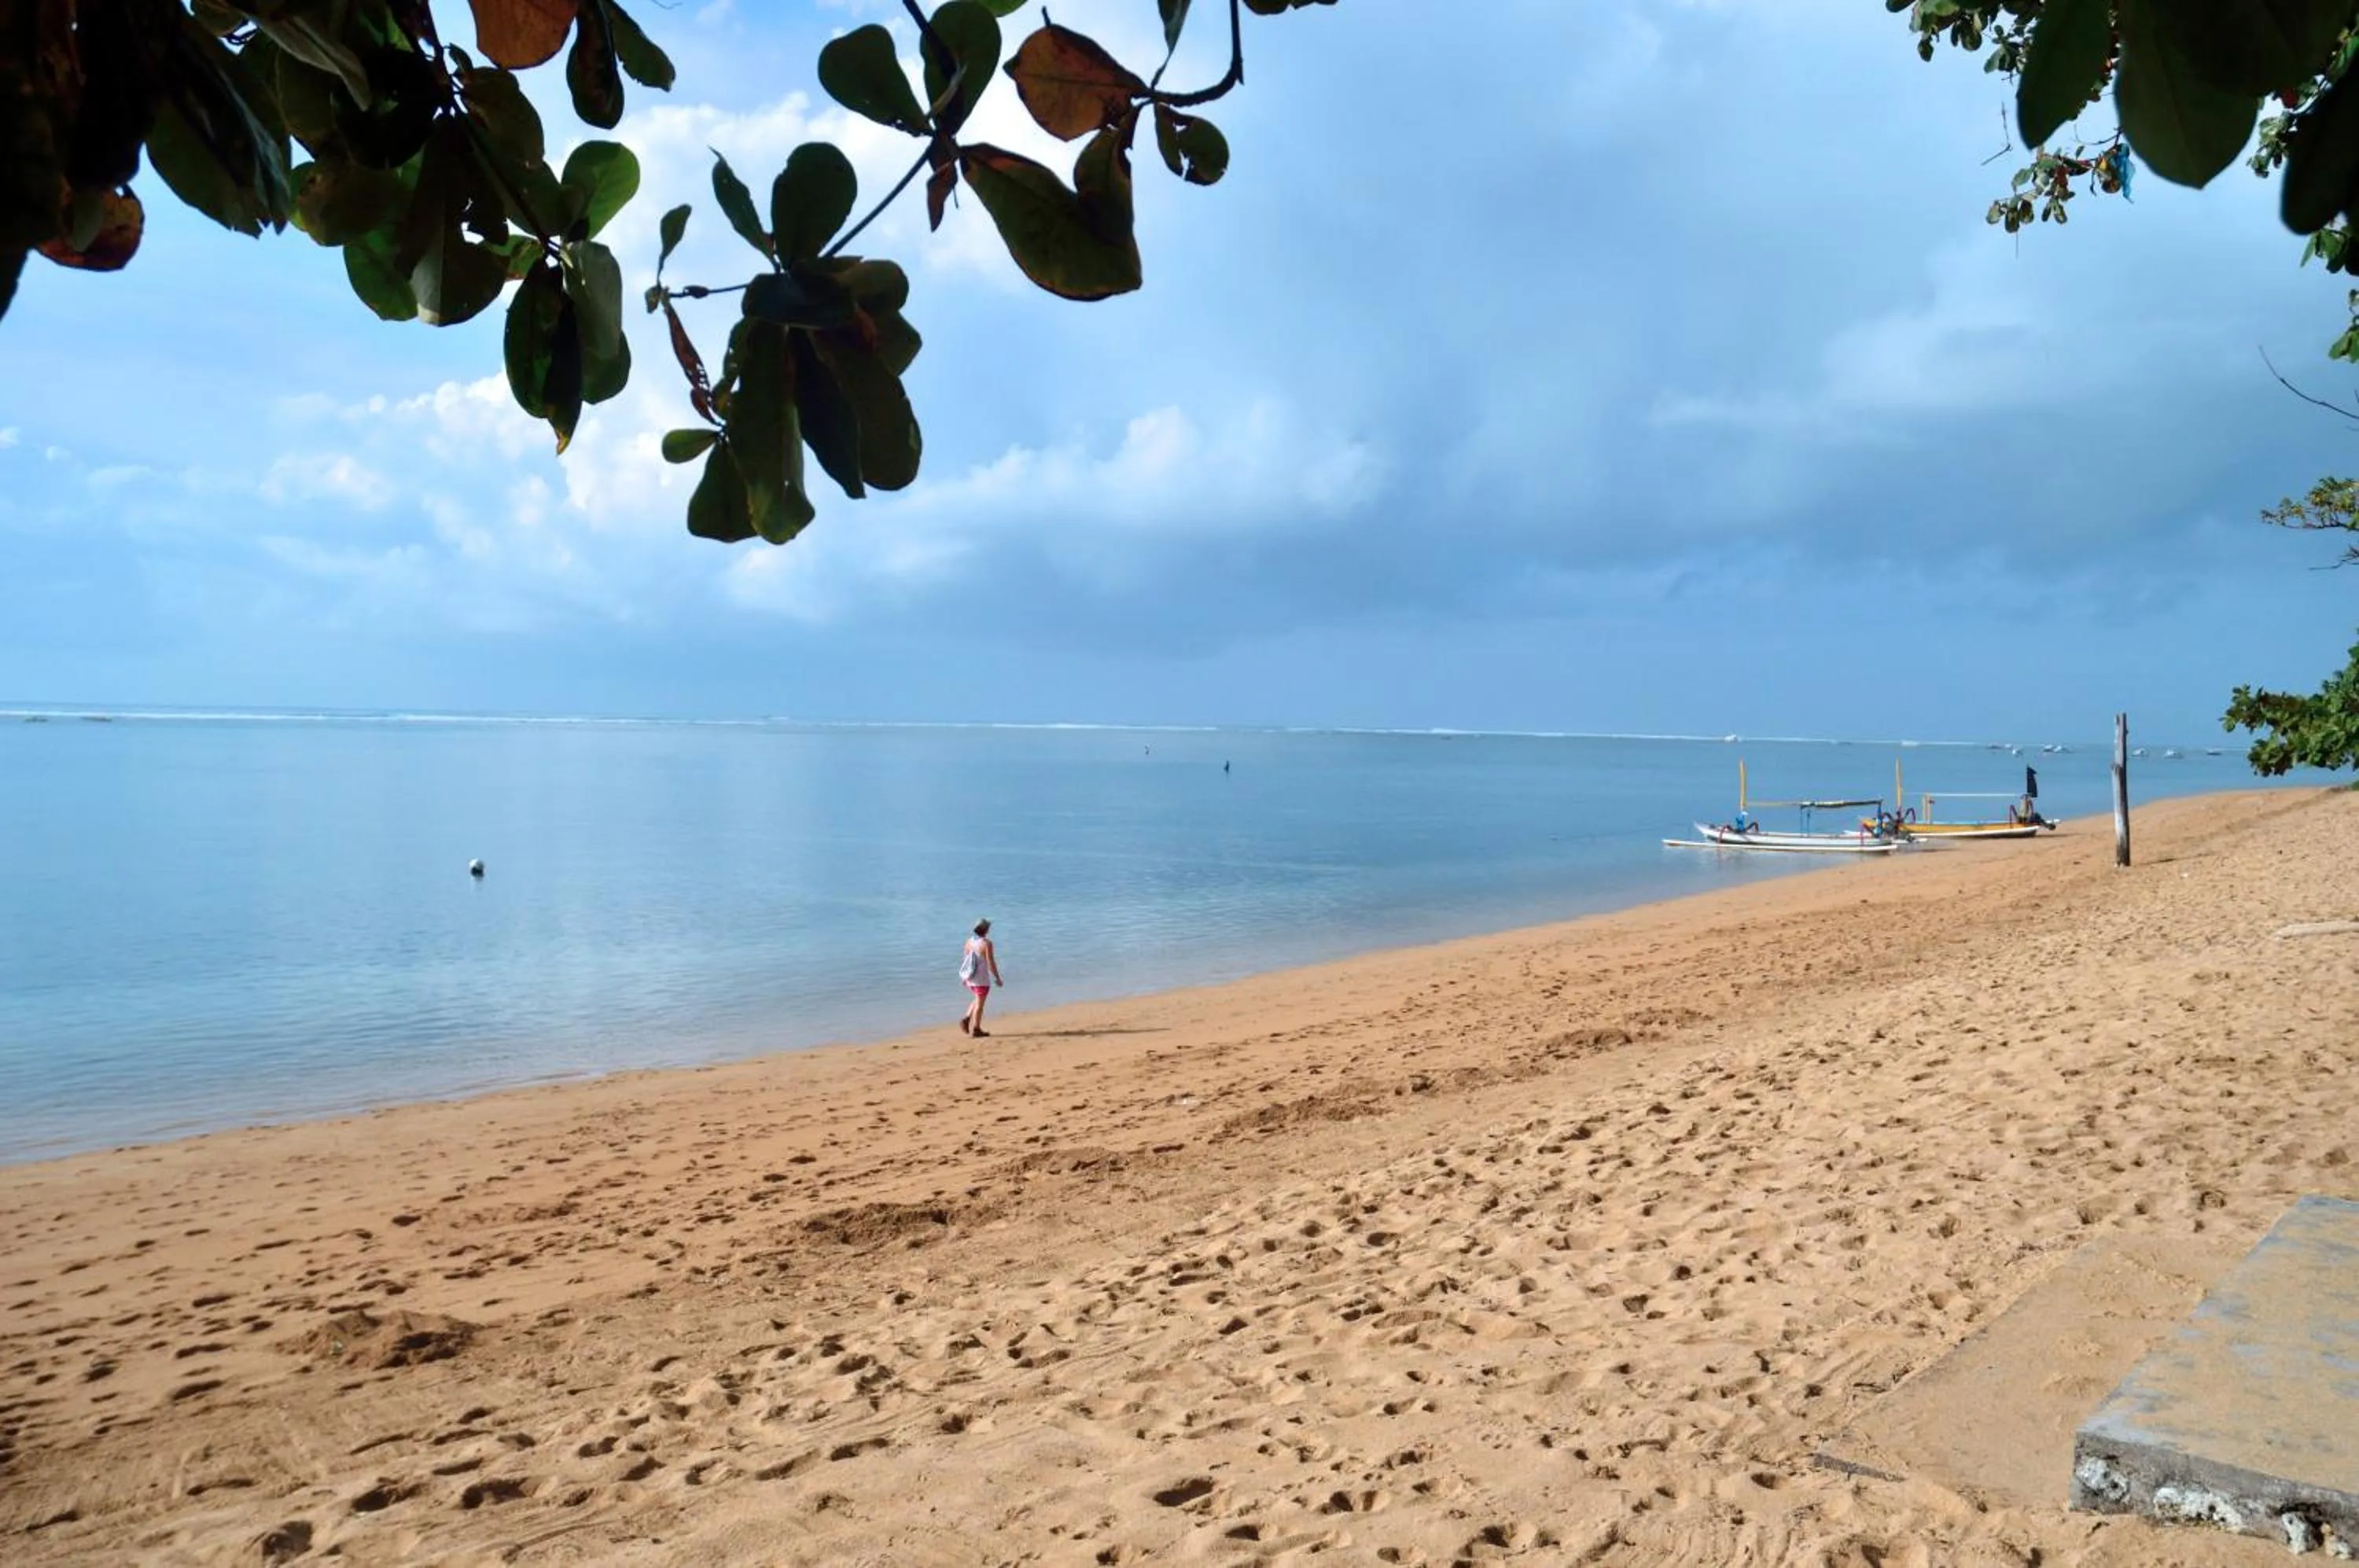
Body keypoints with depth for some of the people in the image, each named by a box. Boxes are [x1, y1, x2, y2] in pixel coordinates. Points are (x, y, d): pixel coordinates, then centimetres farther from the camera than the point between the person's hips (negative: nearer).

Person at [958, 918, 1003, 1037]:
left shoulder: (969, 941, 2)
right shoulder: (986, 943, -17)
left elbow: (965, 959, 9)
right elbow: (991, 963, -17)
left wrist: (965, 977, 19)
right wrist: (997, 978, -8)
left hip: (970, 978, 7)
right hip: (982, 979, -7)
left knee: (978, 1000, 24)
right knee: (980, 1004, 4)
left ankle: (966, 1020, 12)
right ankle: (976, 1029, 11)